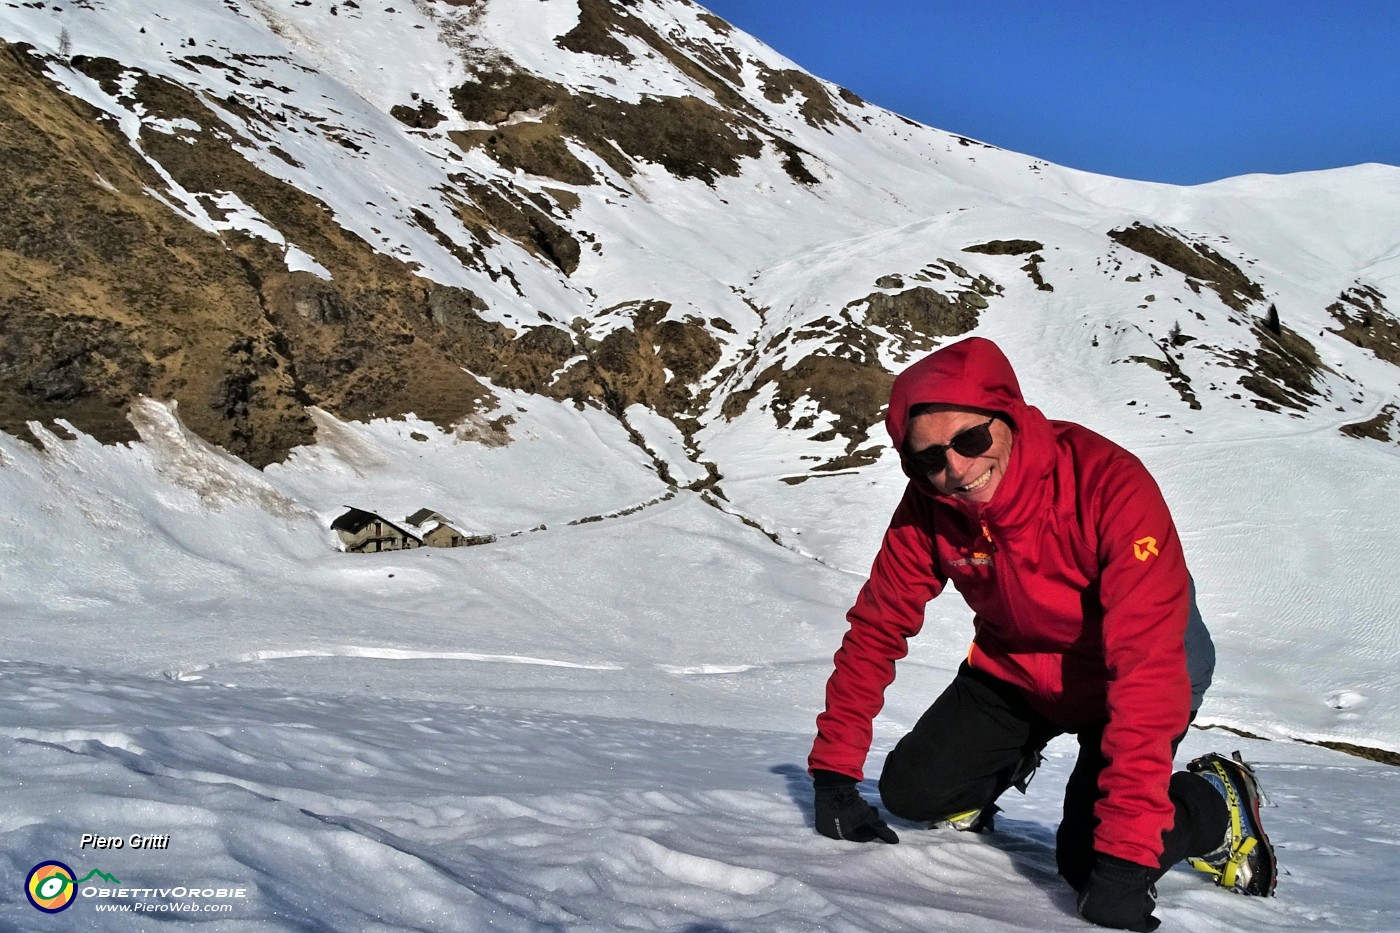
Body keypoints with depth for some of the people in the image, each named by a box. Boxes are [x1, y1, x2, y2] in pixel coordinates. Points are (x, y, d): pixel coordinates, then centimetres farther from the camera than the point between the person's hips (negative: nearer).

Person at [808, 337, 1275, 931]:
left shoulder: (1110, 486, -37)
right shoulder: (928, 505, -21)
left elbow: (1148, 665, -41)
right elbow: (876, 627, -9)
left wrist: (1126, 857, -44)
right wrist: (834, 774, -12)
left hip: (1117, 678, -4)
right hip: (1014, 668, 5)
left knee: (1087, 861, -19)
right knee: (912, 792, -3)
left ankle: (1215, 804, 11)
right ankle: (1007, 764, 29)